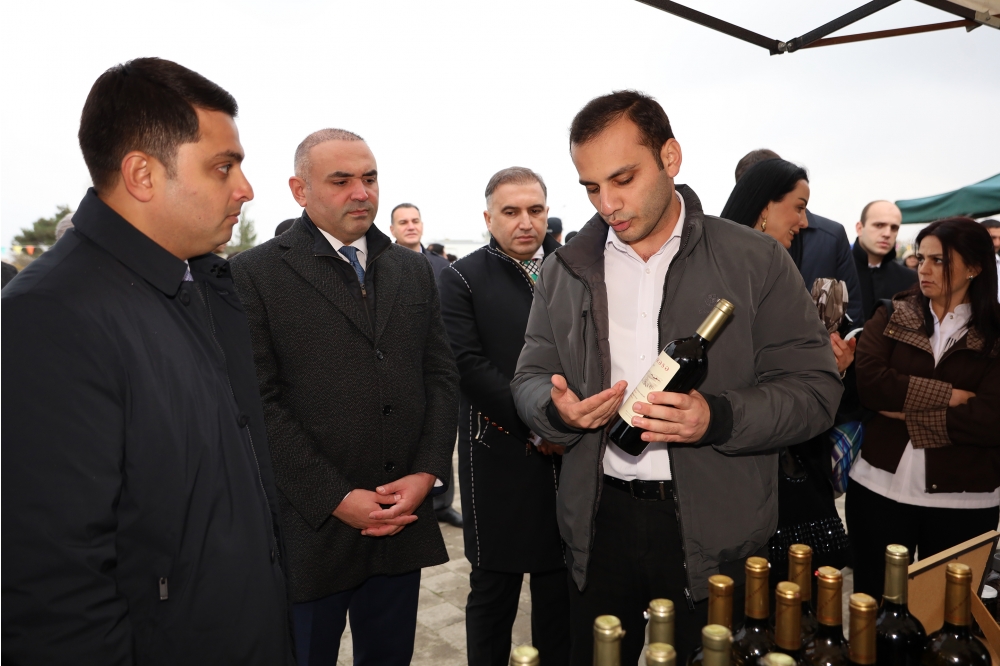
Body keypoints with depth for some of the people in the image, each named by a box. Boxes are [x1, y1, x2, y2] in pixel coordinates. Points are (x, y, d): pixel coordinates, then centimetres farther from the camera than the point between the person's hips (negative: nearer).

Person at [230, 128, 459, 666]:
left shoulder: (413, 270, 10)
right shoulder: (255, 273, -6)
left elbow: (441, 375, 8)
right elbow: (260, 402, -12)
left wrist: (428, 471, -5)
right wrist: (335, 498, -14)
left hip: (404, 519, 4)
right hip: (311, 526, -4)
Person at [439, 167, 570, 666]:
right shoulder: (463, 279, 0)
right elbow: (470, 365, -9)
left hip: (573, 451, 3)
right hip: (500, 454, -2)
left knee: (561, 582, 13)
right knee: (494, 586, 9)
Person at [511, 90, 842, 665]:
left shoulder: (756, 261, -5)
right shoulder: (566, 270, 5)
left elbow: (814, 388, -6)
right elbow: (531, 380, 9)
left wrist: (718, 418, -23)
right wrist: (556, 407, -15)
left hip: (715, 532, -2)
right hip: (600, 524, 3)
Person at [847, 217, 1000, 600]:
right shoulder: (891, 316, 4)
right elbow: (869, 382, -11)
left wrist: (910, 415, -12)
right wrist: (950, 396, -14)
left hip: (964, 501, 0)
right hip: (881, 489, 1)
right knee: (873, 604, 11)